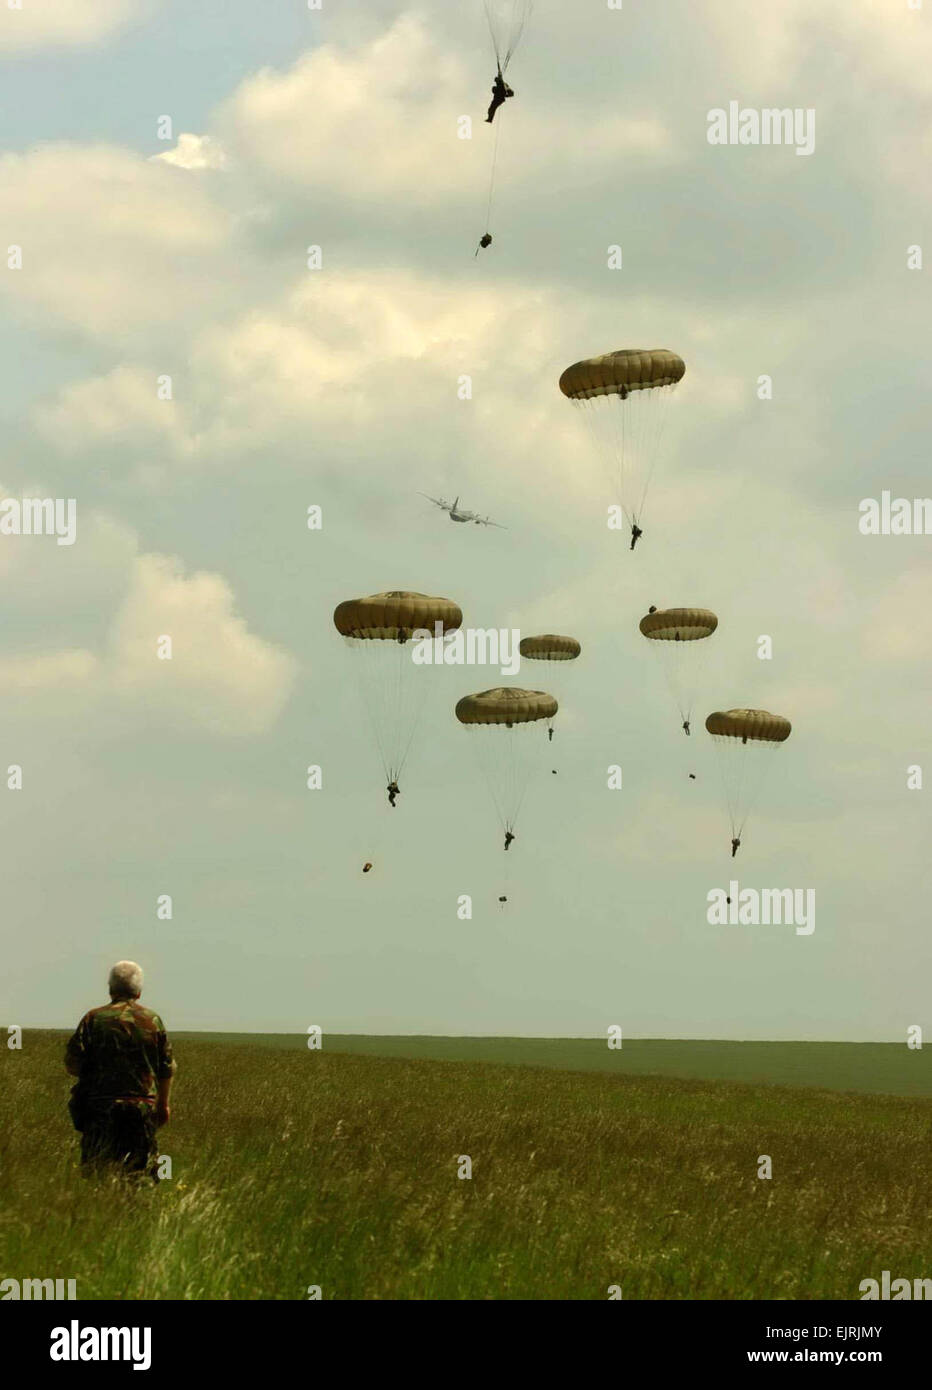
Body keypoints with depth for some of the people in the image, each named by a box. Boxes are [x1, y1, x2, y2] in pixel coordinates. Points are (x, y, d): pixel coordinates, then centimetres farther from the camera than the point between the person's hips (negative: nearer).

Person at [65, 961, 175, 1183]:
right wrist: (164, 1104, 20)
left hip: (99, 1107, -1)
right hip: (142, 1107, 1)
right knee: (142, 1171, 4)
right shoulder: (153, 1021, 3)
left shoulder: (93, 1019, -2)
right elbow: (167, 1069, 7)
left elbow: (71, 1066, -4)